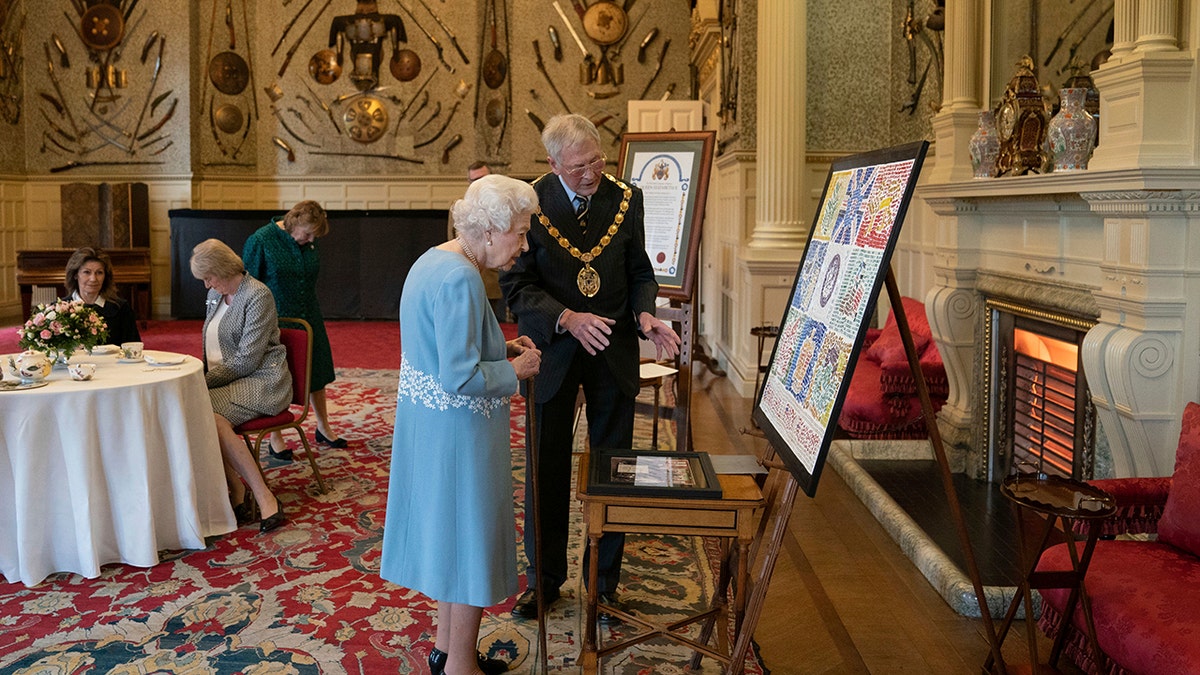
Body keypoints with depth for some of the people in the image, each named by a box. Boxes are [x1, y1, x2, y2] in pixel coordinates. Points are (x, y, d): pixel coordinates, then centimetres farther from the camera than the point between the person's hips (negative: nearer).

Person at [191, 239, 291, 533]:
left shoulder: (258, 295, -11)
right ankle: (238, 490, -19)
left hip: (262, 380, -7)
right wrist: (202, 378, 5)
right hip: (224, 380, 8)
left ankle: (264, 497, -28)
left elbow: (247, 360, -16)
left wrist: (206, 381, -15)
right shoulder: (214, 295, 16)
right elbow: (210, 346, 23)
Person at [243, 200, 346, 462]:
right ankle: (275, 438, 22)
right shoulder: (260, 241, -14)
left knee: (316, 373, 15)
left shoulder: (308, 243, 2)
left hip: (308, 320, 5)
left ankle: (323, 428, 33)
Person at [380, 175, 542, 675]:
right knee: (470, 536, 5)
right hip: (458, 429, -10)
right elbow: (459, 376, -27)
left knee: (446, 532, 20)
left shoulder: (434, 260, 8)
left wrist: (498, 348, 9)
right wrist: (516, 371, -12)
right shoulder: (460, 278, -24)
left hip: (427, 421, 10)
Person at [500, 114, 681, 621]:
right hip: (553, 350, -2)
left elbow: (639, 271, 6)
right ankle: (544, 577, 29)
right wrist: (567, 318, -25)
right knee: (546, 470, 10)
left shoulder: (626, 199, -1)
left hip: (613, 351, 2)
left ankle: (604, 582, 26)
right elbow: (517, 284, -10)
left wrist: (644, 315, -14)